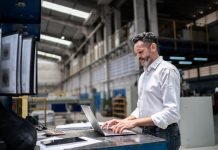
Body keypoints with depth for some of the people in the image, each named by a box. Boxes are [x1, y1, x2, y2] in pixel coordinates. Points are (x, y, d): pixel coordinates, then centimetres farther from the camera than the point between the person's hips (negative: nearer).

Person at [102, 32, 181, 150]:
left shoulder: (167, 70, -13)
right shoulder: (143, 76, 13)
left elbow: (172, 112, -22)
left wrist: (134, 122, -24)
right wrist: (123, 122, 0)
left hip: (163, 135, -7)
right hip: (146, 133, 8)